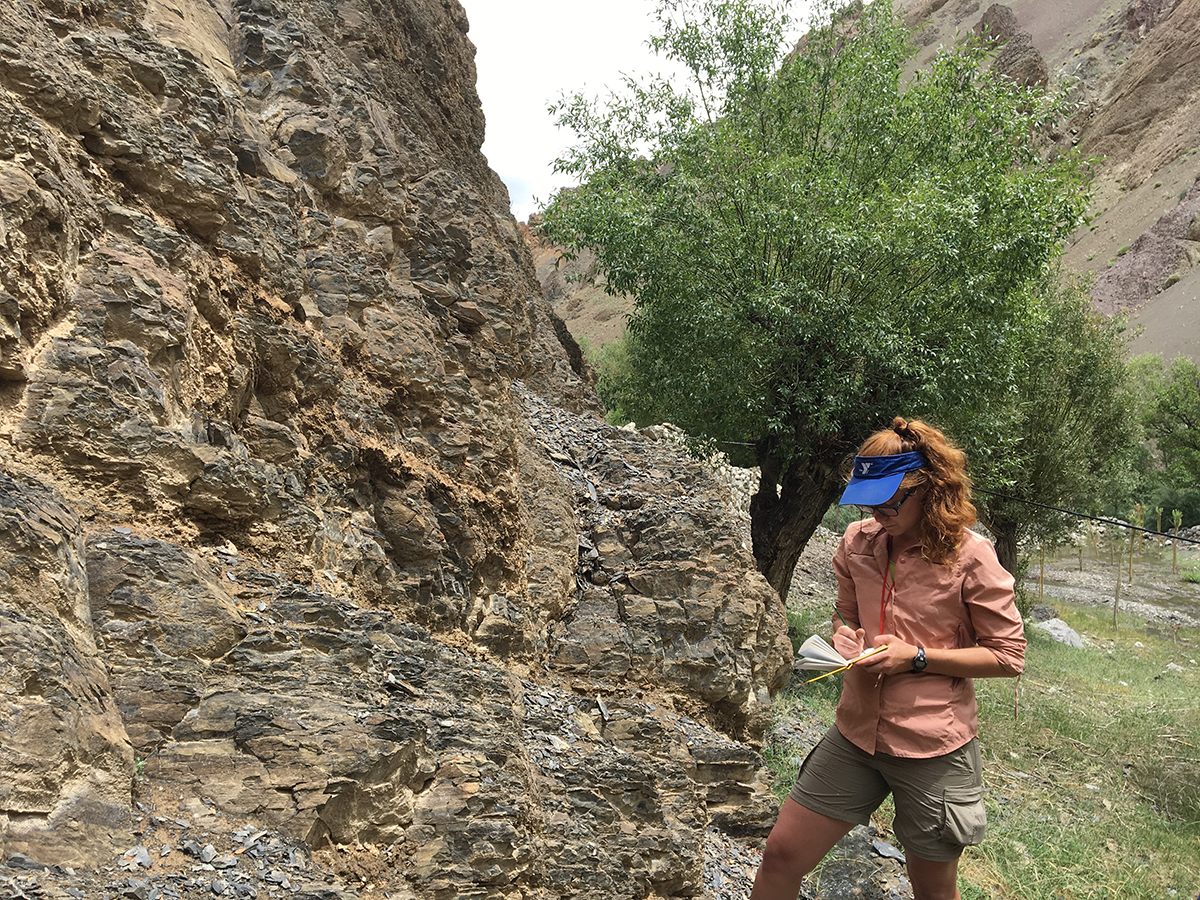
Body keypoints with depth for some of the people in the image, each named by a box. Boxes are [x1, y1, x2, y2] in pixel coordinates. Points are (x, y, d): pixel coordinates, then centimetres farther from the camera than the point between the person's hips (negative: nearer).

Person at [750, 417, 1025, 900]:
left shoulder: (969, 556, -13)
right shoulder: (857, 542, 2)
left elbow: (1008, 655, -7)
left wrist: (916, 658, -18)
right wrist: (846, 642, -5)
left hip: (933, 747, -4)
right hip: (857, 734, 4)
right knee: (780, 856, 3)